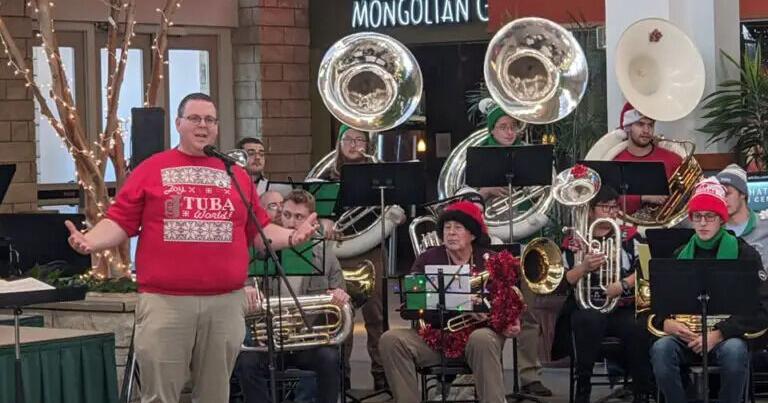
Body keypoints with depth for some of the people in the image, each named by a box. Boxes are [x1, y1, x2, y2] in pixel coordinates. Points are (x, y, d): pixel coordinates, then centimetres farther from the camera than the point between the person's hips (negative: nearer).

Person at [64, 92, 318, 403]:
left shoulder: (236, 175, 13)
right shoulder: (151, 170, 6)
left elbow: (260, 232, 14)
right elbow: (120, 222, 3)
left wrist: (291, 237, -3)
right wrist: (90, 242, -15)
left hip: (226, 303, 3)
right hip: (164, 302, -3)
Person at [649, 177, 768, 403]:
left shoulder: (744, 254, 2)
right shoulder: (680, 256, 14)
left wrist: (719, 334, -17)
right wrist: (665, 323, -8)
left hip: (727, 336, -3)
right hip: (685, 336, 3)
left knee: (734, 351, -37)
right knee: (661, 349, -31)